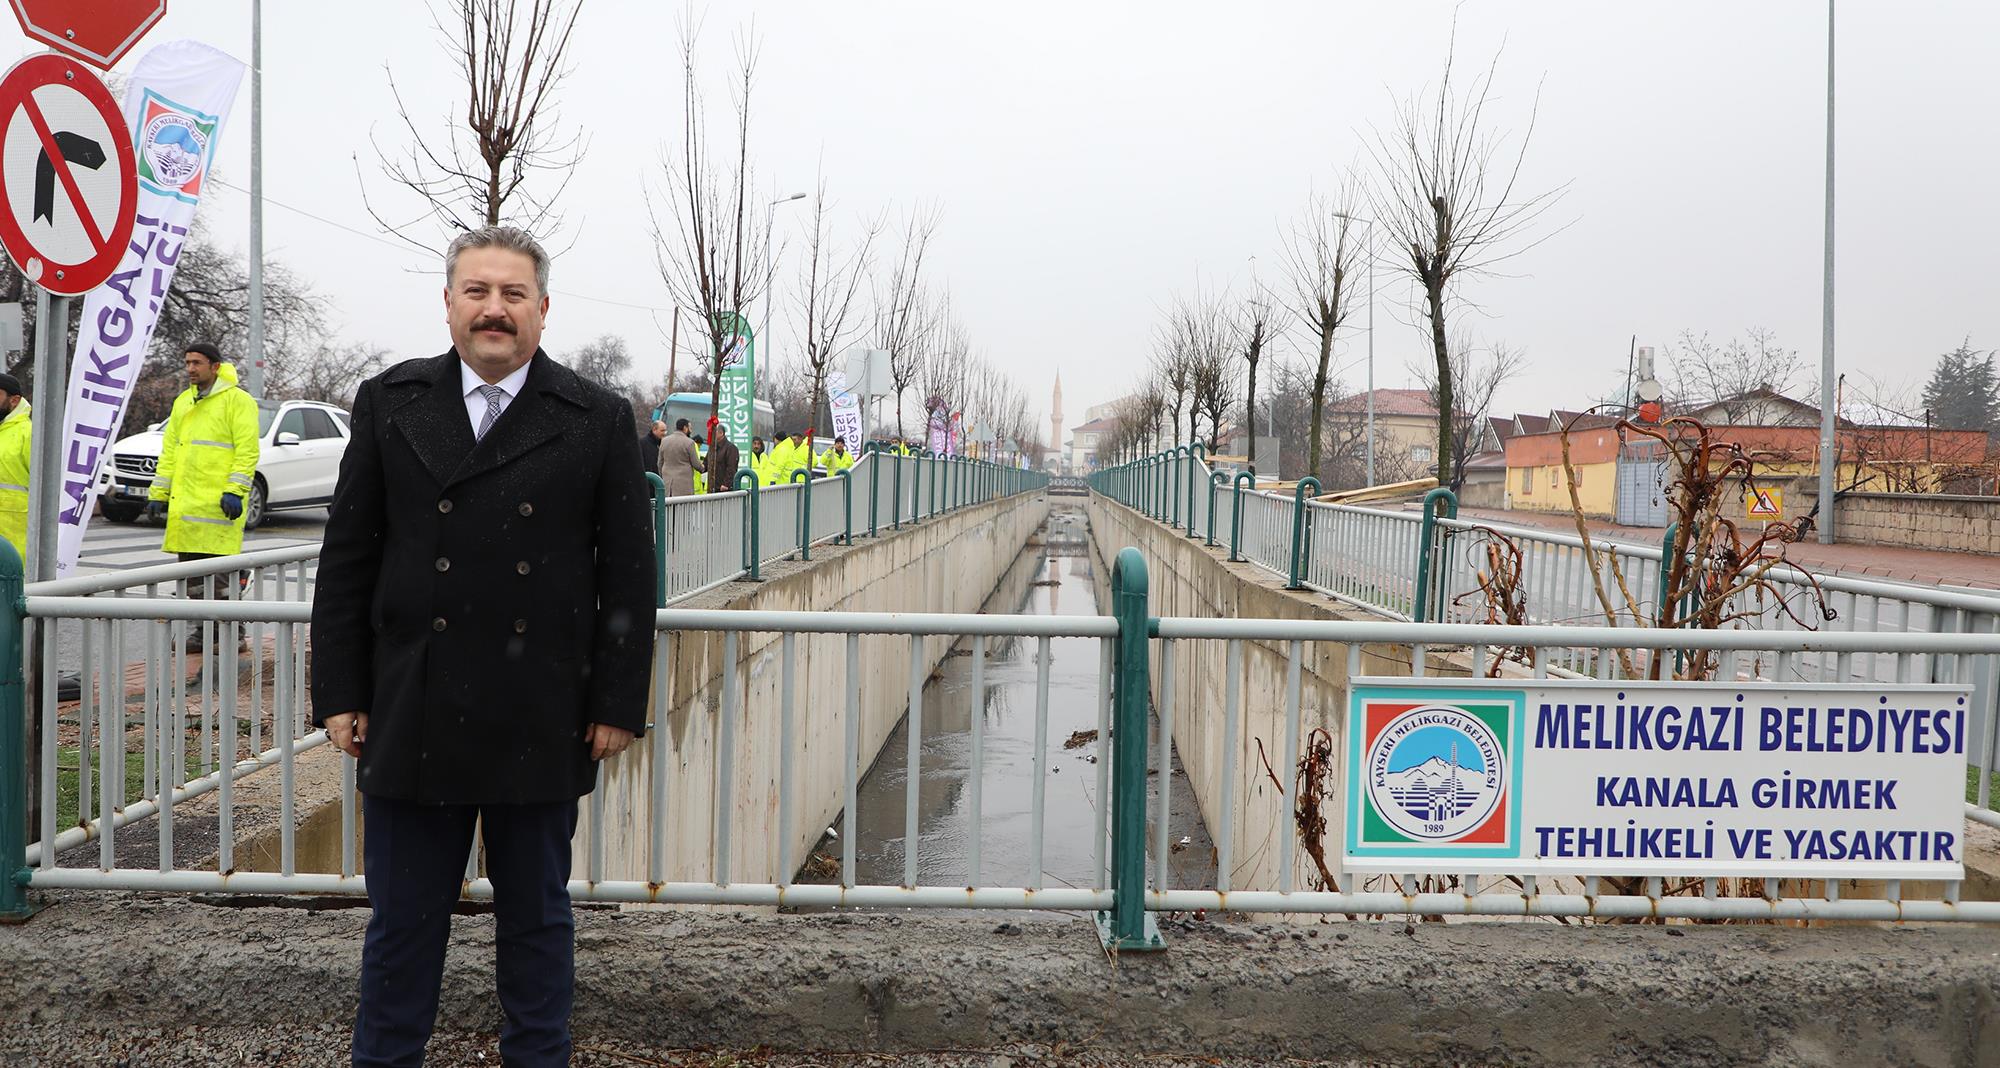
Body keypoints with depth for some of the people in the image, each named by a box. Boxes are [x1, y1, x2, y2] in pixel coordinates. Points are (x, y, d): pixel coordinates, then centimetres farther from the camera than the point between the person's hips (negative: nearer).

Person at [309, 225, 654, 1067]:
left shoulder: (599, 421, 0)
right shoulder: (389, 404, 4)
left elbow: (628, 576, 0)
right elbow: (346, 561, 5)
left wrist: (618, 703, -3)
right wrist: (341, 694, 1)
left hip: (542, 728, -1)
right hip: (411, 720, 1)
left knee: (537, 917, 14)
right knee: (401, 920, 12)